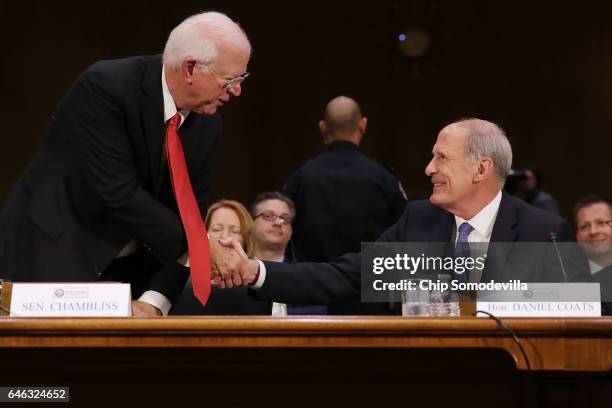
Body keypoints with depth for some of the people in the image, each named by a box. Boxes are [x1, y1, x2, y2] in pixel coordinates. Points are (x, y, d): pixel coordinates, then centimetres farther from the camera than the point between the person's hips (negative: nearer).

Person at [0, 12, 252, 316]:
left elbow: (188, 212, -1)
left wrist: (155, 300, -14)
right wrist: (199, 246, -25)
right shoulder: (104, 87, -20)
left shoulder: (206, 124, -1)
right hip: (50, 258, -6)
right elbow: (119, 193, -25)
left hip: (125, 269, 6)